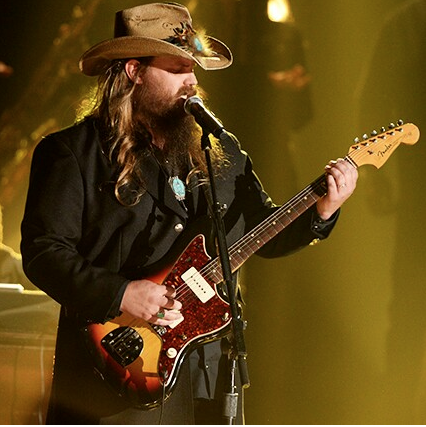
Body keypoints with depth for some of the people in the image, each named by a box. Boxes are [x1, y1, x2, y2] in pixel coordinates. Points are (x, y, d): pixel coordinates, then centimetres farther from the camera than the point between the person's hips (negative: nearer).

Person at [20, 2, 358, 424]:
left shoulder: (222, 152, 15)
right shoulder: (74, 152, -3)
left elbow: (265, 234, 21)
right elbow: (42, 251, -10)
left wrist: (322, 210, 3)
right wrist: (120, 294, -20)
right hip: (120, 372, -5)